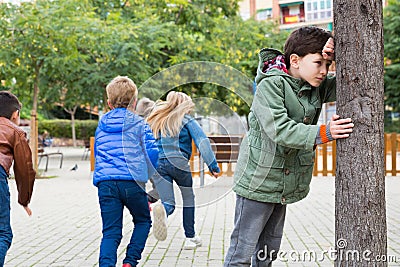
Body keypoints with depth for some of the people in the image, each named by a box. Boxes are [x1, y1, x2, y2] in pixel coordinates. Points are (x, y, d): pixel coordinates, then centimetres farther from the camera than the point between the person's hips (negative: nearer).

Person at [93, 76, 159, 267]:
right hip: (132, 182, -3)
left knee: (111, 231, 5)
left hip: (105, 183, 3)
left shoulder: (101, 125, 15)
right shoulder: (139, 124, 2)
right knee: (143, 221, 19)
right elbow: (152, 152, -4)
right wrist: (150, 173, 14)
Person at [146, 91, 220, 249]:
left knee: (169, 204, 1)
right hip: (178, 162, -3)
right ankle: (190, 237, 21)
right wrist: (213, 165, -10)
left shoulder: (155, 120, 20)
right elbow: (202, 142, -7)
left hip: (156, 164, 3)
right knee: (188, 198, 19)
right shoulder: (186, 120, 5)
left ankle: (161, 210, -36)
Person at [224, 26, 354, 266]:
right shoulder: (270, 85, -17)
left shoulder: (317, 88, 4)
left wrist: (336, 54, -10)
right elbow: (280, 130, -27)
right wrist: (322, 133, -34)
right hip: (258, 181, -7)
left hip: (285, 183, 7)